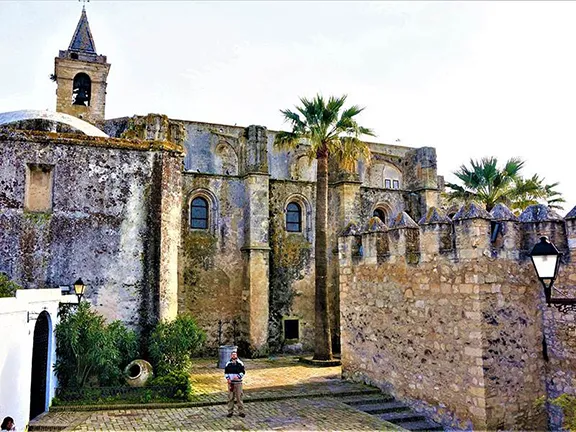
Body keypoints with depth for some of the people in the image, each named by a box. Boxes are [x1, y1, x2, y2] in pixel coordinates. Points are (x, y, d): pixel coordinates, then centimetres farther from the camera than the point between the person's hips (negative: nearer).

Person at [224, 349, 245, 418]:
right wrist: (227, 378, -6)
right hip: (230, 382, 2)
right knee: (230, 397, 4)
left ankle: (241, 411, 6)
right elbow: (226, 372, 11)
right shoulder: (228, 364, 6)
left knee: (239, 397, -1)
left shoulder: (240, 363, 0)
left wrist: (238, 376, -15)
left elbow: (243, 372, 1)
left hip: (238, 382, -2)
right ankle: (230, 411, 15)